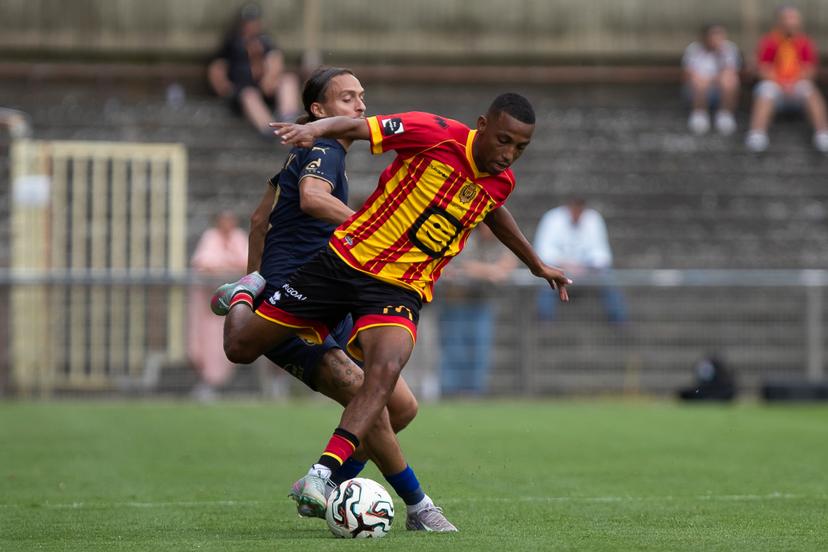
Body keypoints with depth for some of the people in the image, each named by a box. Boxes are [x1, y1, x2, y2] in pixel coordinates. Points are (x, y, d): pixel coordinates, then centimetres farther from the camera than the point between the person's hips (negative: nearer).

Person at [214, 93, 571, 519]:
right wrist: (312, 129, -39)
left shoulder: (500, 182, 3)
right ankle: (243, 294, 41)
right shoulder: (437, 135, -14)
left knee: (385, 371, -31)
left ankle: (319, 478, -36)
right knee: (239, 347, 4)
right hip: (348, 259, -2)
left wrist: (537, 265, 40)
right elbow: (354, 127, -17)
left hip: (400, 289, 2)